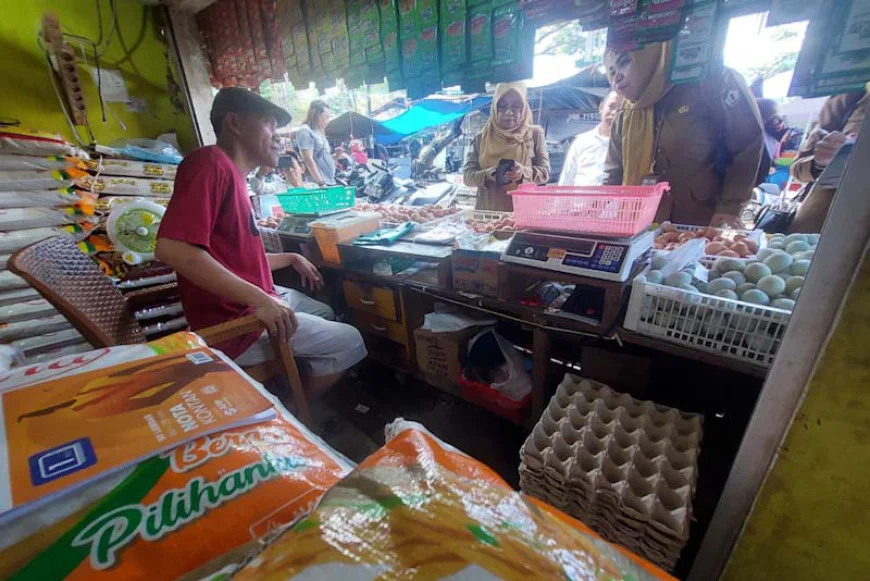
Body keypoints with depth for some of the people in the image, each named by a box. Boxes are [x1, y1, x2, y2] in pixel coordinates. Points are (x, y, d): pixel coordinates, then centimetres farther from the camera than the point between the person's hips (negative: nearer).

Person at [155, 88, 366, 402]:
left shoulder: (232, 174, 12)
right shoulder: (211, 162, -16)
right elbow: (172, 249, -29)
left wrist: (291, 259, 20)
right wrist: (259, 298, -32)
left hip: (251, 303, 10)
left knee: (325, 314, 25)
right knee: (348, 343, -3)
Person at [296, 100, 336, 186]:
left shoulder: (319, 132, 20)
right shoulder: (305, 131, -6)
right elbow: (308, 160, -16)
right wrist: (321, 183, -22)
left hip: (330, 182, 9)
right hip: (318, 185, -9)